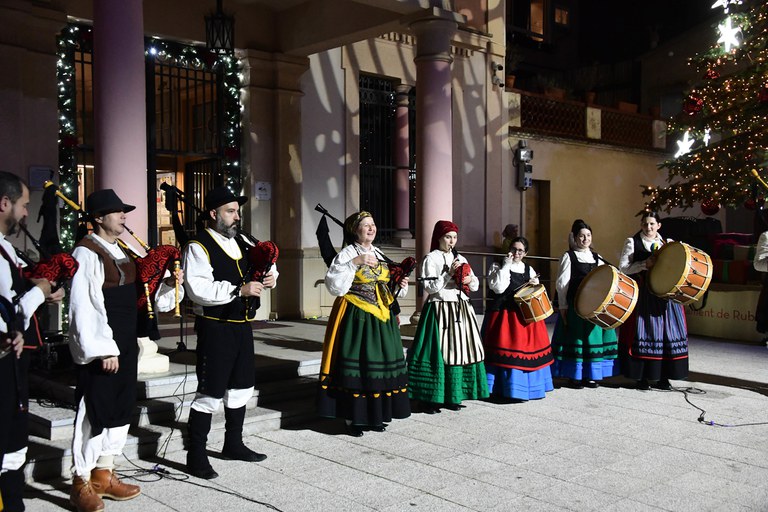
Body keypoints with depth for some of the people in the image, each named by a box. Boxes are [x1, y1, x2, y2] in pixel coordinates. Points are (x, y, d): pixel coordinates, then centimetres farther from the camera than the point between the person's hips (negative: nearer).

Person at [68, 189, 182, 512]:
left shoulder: (123, 252, 13)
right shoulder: (86, 253, -13)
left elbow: (139, 294, 17)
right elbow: (83, 307, -18)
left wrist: (168, 285, -1)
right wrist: (103, 350, -21)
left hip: (126, 346, 8)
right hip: (100, 350, -8)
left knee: (121, 410, 14)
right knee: (95, 412, 0)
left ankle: (104, 473, 28)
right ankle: (81, 483, 15)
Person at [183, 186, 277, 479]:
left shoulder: (242, 242, 9)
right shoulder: (199, 247, -13)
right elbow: (198, 289, -24)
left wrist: (271, 276, -1)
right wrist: (239, 290, -26)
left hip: (241, 325, 8)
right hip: (215, 327, -8)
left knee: (241, 387, 18)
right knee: (210, 393, -3)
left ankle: (233, 444, 35)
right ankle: (196, 457, 10)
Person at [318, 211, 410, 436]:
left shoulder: (379, 254, 14)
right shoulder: (348, 253, -7)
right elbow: (333, 283, -20)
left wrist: (401, 285, 1)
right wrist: (355, 262, -25)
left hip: (381, 318, 7)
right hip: (356, 318, -7)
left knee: (381, 363, 8)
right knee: (356, 365, -6)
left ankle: (374, 415, 20)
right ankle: (352, 418, 4)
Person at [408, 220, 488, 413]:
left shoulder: (460, 258, 16)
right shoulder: (431, 259, -2)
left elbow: (475, 285, 18)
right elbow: (430, 287, -11)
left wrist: (470, 280, -3)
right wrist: (449, 273, -16)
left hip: (461, 310, 6)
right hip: (440, 309, -6)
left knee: (460, 351, 5)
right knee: (438, 353, -8)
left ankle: (452, 396, 15)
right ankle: (430, 399, -1)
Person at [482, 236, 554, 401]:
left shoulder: (529, 269, 14)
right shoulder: (498, 267, -2)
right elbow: (498, 288, -17)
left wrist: (535, 284, -1)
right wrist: (506, 265, -14)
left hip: (525, 314, 5)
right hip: (504, 314, -5)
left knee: (527, 347, 6)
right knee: (507, 350, -7)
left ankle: (528, 386, 21)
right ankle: (506, 389, 3)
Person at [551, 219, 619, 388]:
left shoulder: (597, 257, 14)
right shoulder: (568, 256, 0)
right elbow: (562, 283, -4)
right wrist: (562, 306, -10)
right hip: (575, 305, -5)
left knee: (594, 336, 6)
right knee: (575, 337, -1)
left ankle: (589, 375, 18)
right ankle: (573, 376, 8)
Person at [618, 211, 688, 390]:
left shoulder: (667, 243, 15)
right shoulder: (632, 242, 5)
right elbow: (623, 268, -2)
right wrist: (645, 264, -15)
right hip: (642, 295, -3)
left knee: (667, 333, 1)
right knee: (642, 332, -5)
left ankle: (664, 377, 10)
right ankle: (642, 377, 3)